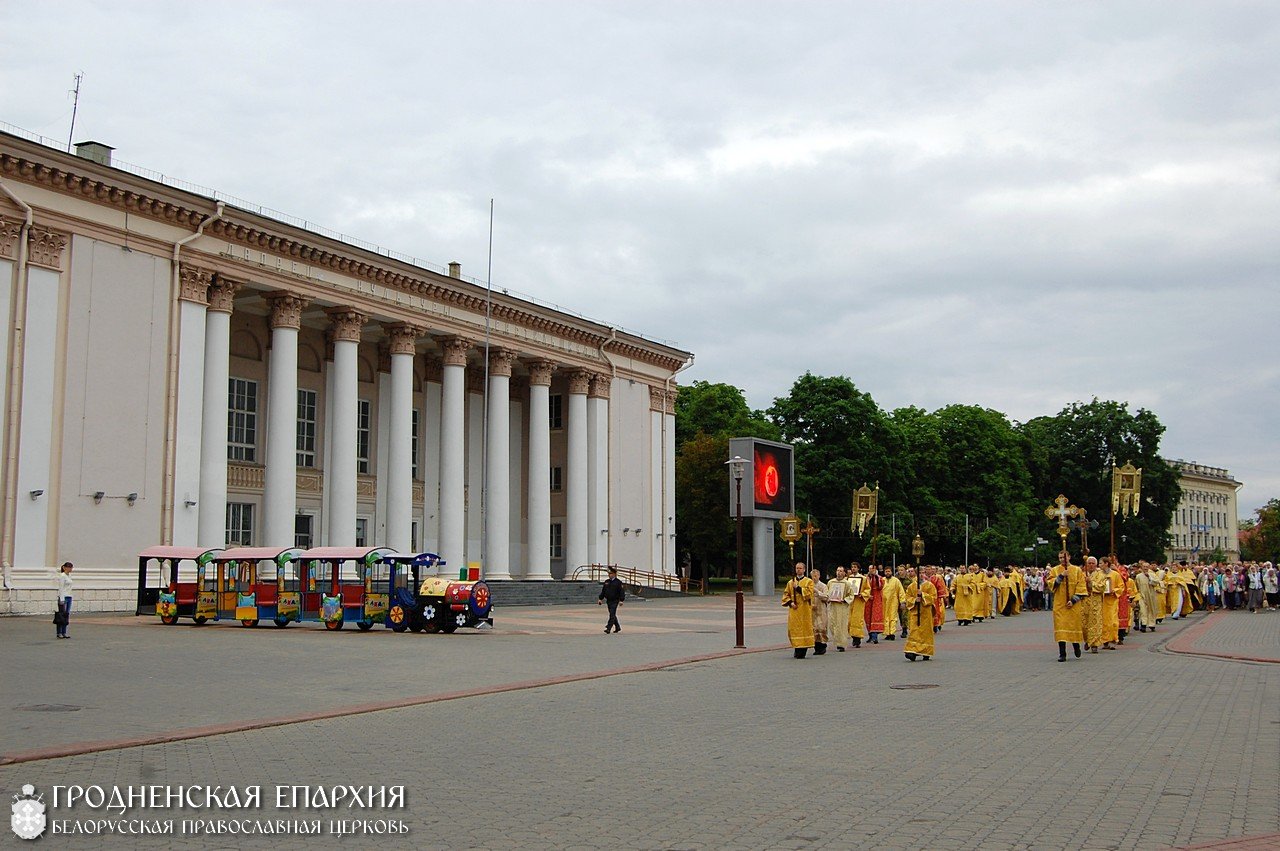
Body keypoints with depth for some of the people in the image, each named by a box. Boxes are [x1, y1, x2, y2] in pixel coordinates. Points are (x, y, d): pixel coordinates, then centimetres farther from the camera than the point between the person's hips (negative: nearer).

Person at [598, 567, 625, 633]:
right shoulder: (606, 582, 10)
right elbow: (603, 591, 16)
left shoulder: (618, 582, -7)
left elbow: (622, 591, -9)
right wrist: (600, 599, 10)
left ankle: (608, 629, -16)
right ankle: (618, 627, 27)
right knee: (613, 615, 14)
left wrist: (621, 600, -15)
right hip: (608, 601, 7)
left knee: (612, 615, -12)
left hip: (615, 601, -7)